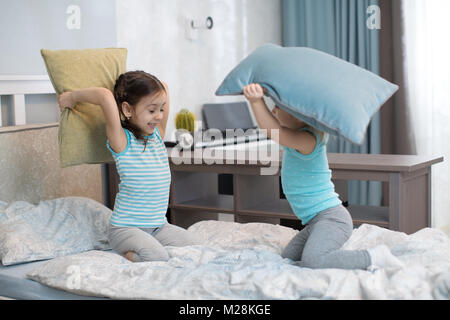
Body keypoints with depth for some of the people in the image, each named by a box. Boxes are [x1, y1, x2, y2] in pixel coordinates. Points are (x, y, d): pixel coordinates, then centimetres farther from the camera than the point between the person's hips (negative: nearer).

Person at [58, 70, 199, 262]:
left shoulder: (158, 134, 7)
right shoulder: (122, 141, -13)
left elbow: (163, 88, 12)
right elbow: (106, 96, -28)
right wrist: (71, 97, -14)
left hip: (159, 225, 7)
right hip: (125, 227, -7)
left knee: (192, 246, -14)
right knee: (156, 258, -30)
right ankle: (126, 254, 0)